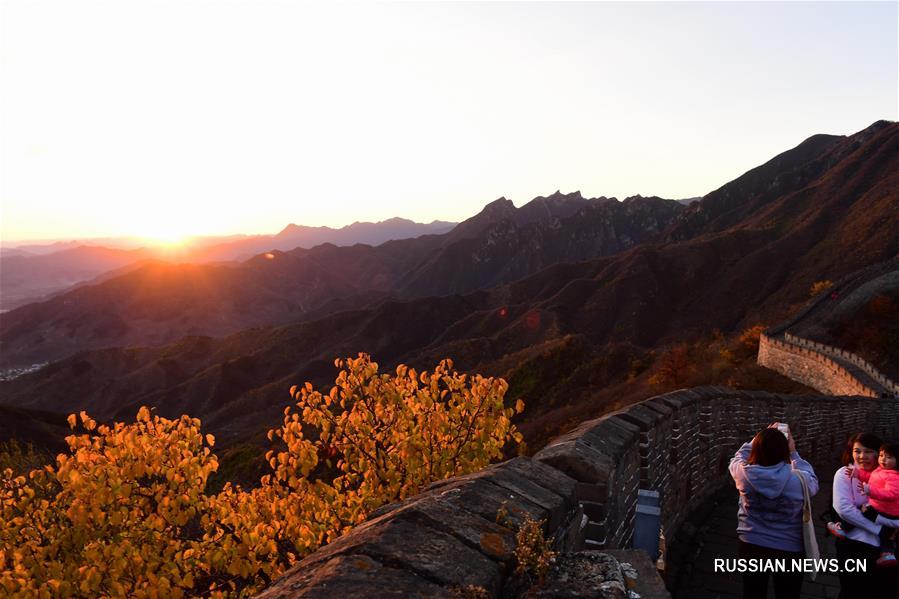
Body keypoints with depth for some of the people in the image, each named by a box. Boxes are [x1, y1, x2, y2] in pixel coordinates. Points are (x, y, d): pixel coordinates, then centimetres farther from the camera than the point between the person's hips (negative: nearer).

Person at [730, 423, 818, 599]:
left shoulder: (744, 473, -20)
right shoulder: (798, 480, -24)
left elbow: (738, 458, 6)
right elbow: (812, 481, 2)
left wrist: (760, 439, 7)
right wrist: (794, 453, 6)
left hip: (752, 547, 1)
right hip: (789, 550, -1)